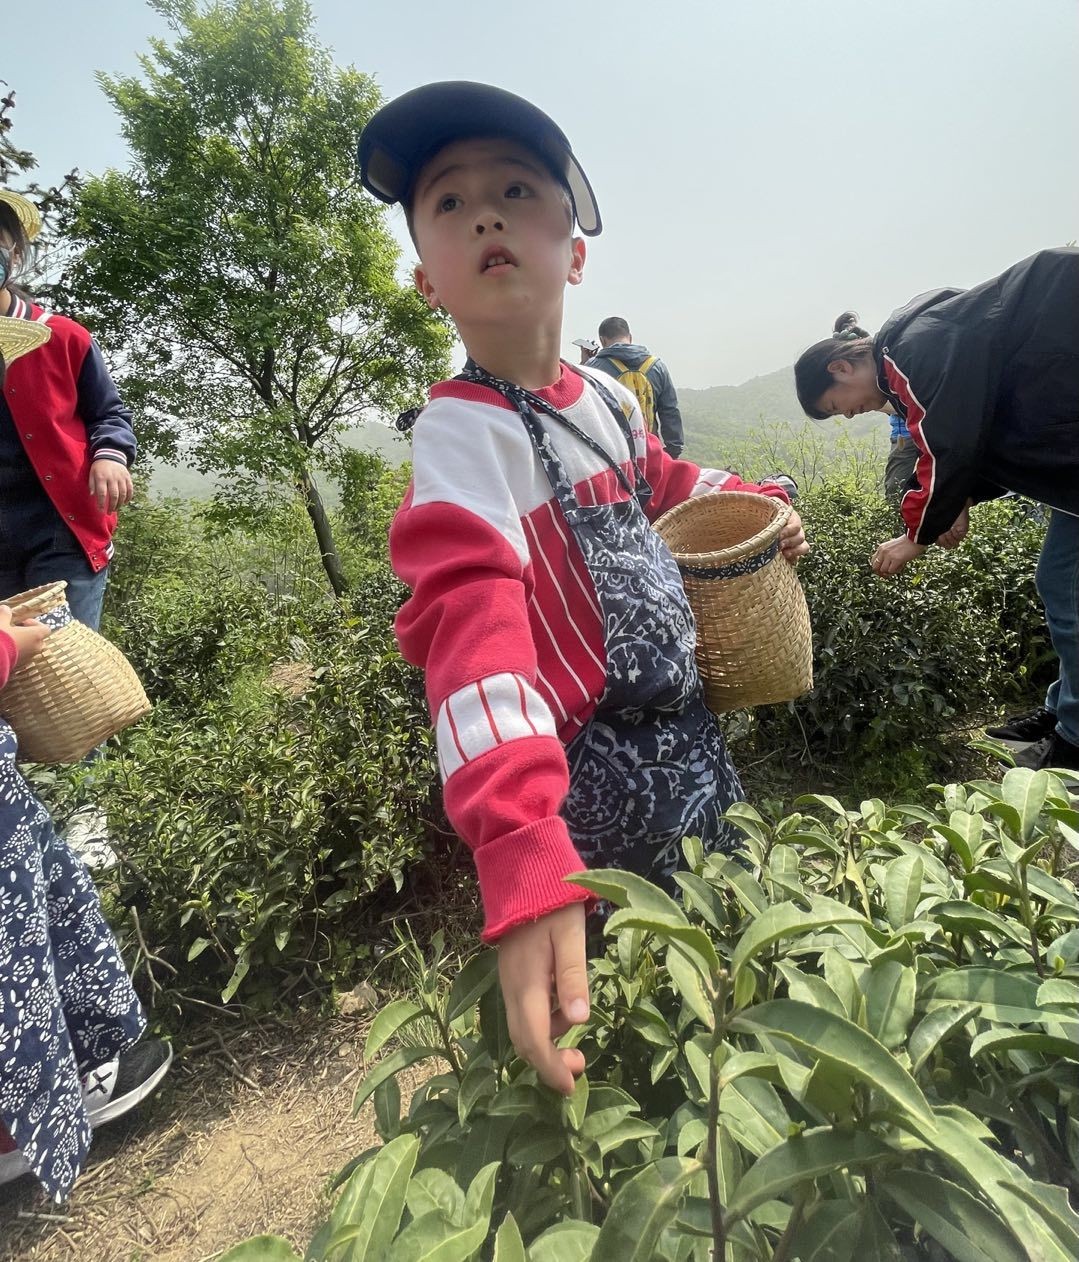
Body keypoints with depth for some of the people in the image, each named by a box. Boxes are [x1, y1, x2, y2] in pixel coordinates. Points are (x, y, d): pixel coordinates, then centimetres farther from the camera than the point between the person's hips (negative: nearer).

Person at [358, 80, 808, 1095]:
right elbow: (472, 626, -36)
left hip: (692, 731, 8)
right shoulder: (462, 432, -21)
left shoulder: (607, 398, 2)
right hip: (602, 777, -7)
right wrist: (522, 857, -46)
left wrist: (753, 503, 8)